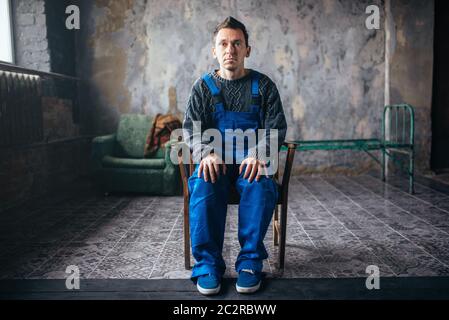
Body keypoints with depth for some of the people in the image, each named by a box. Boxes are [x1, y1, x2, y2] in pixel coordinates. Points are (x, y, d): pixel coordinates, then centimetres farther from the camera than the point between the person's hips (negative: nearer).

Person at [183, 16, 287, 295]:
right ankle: (208, 263, -22)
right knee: (203, 187, -33)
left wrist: (258, 154, -22)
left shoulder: (263, 86, 8)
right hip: (214, 160, 1)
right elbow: (191, 127, 1)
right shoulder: (203, 87, 10)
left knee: (262, 187, -33)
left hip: (251, 160, 0)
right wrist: (206, 152, -23)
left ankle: (251, 261, -19)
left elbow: (277, 127, 0)